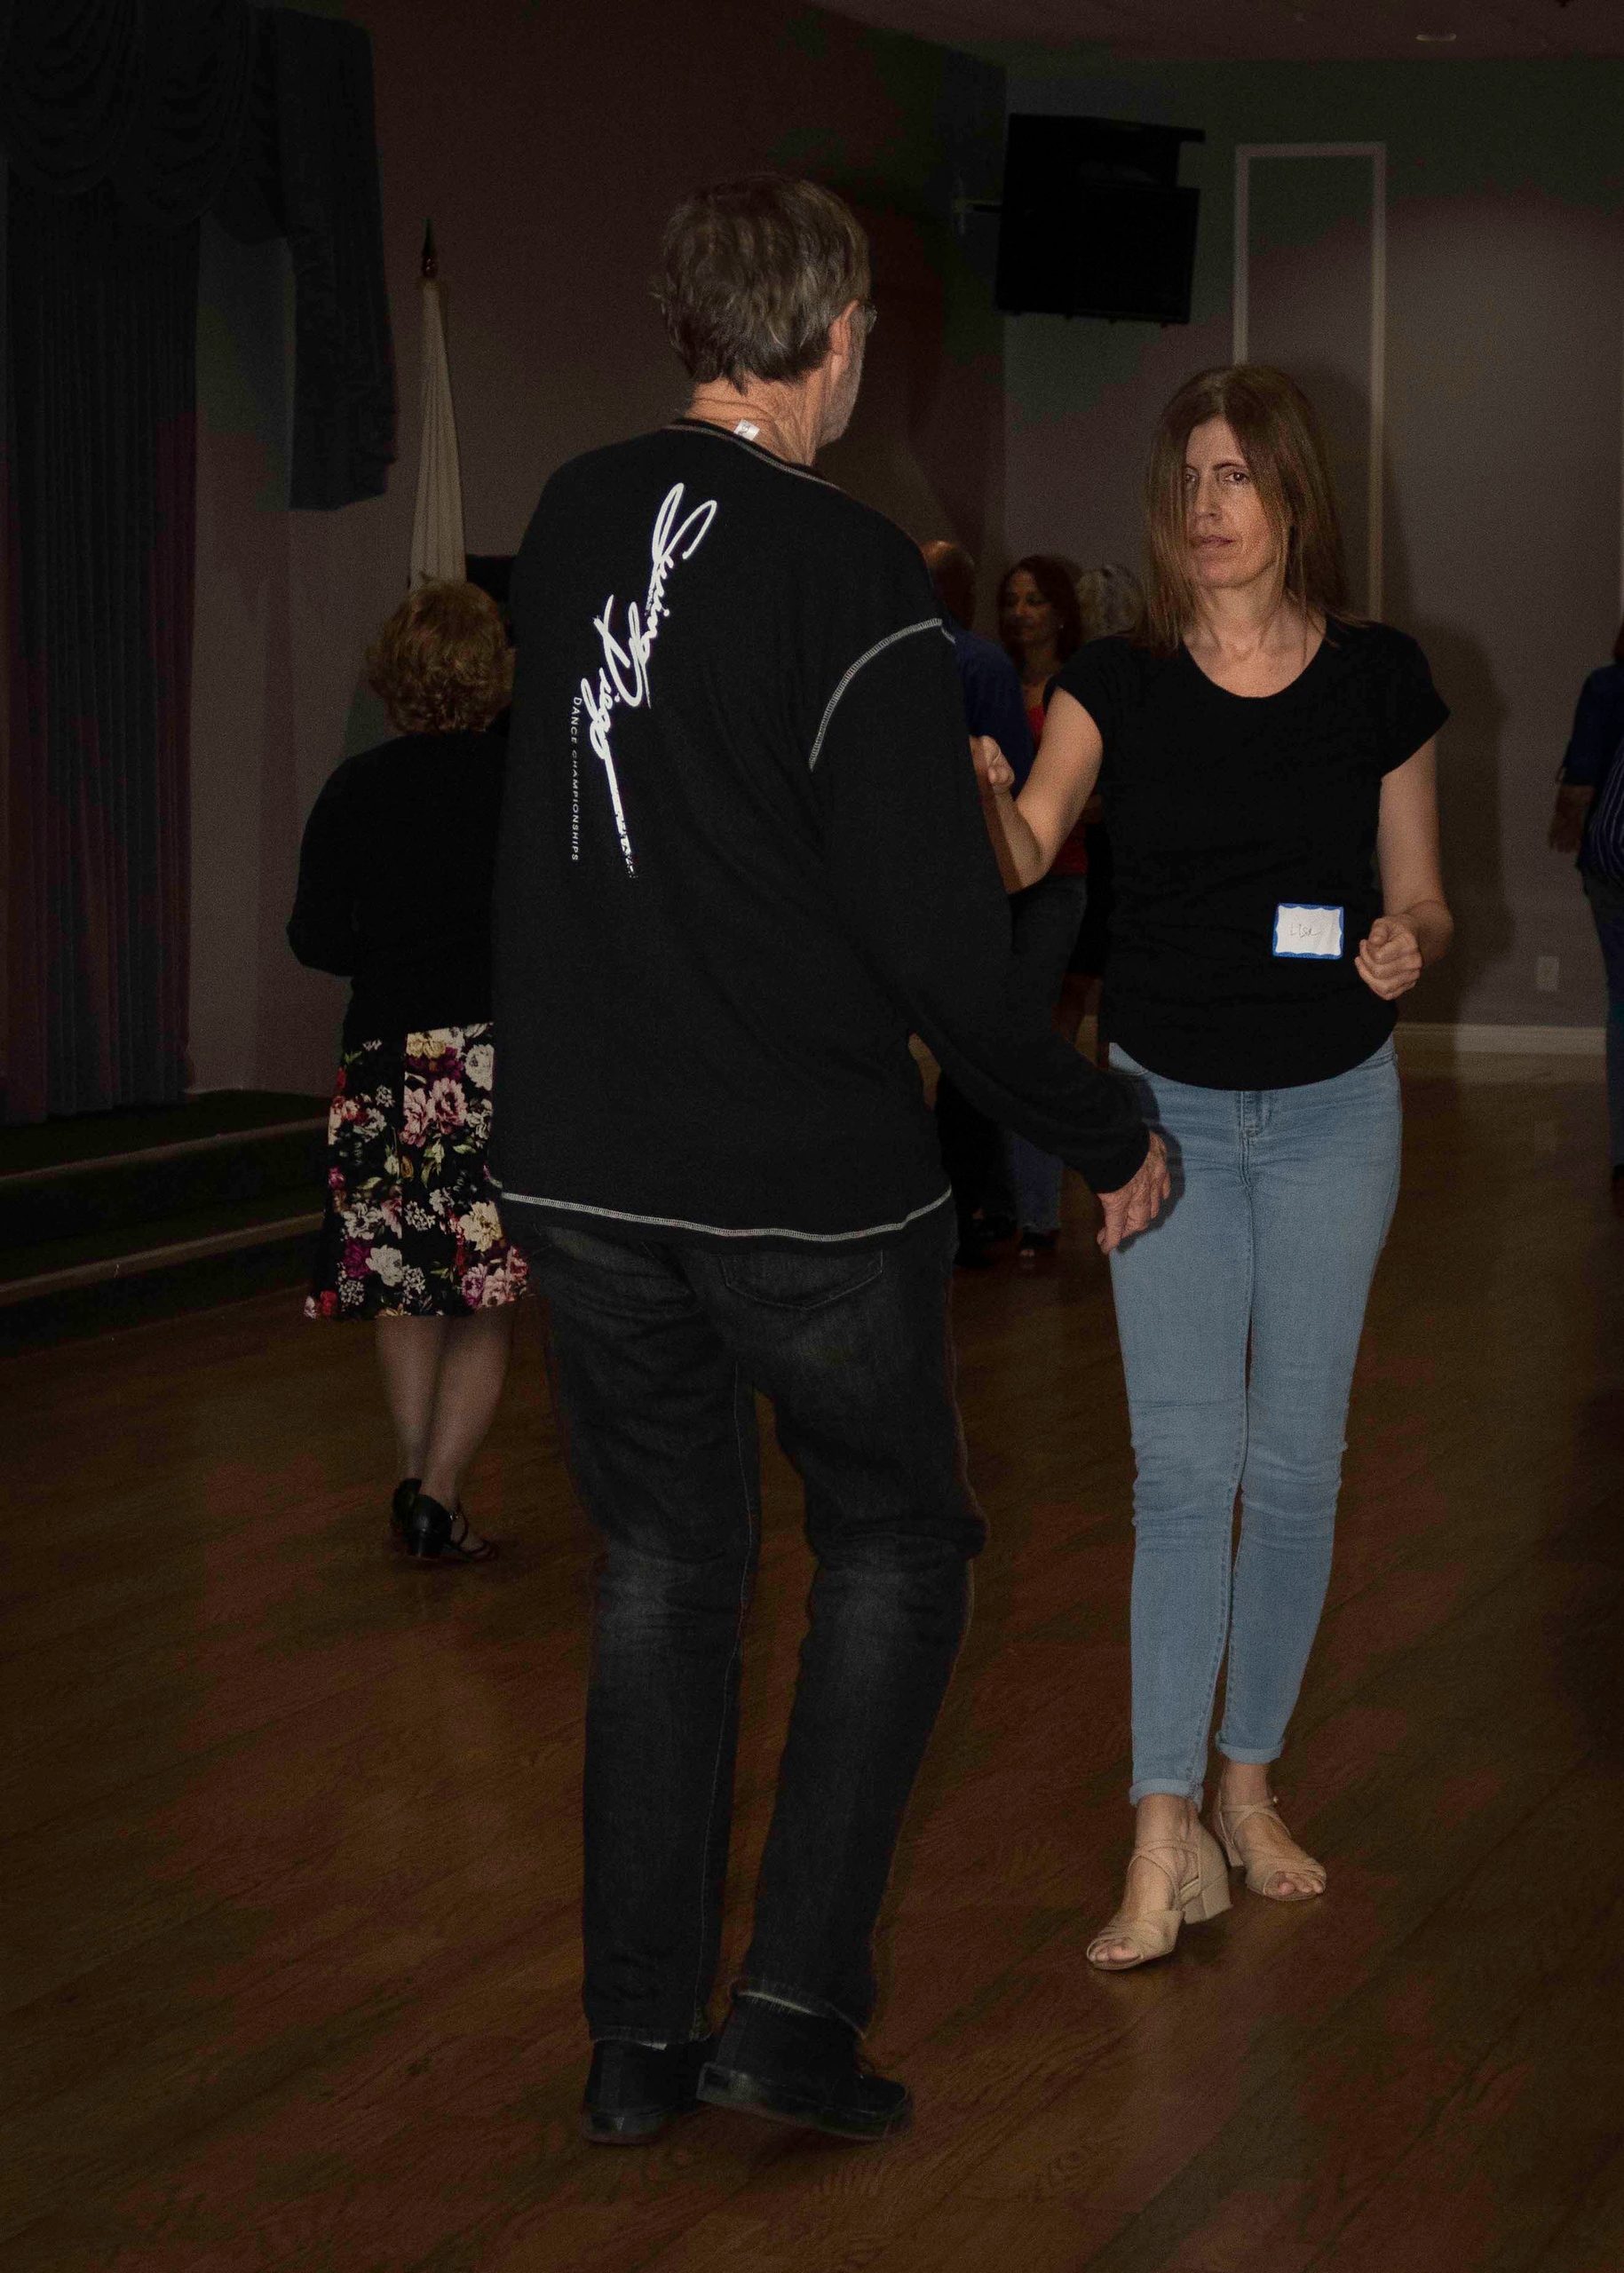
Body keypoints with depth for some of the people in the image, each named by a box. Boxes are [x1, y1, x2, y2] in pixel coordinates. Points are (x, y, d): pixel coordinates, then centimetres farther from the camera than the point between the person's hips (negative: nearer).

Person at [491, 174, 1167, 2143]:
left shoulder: (570, 521, 2)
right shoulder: (850, 577, -17)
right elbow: (941, 944, -18)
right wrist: (1106, 1137, -4)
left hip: (582, 1167, 5)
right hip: (809, 1178, -5)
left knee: (661, 1567, 16)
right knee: (895, 1544, 14)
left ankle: (640, 2037, 17)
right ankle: (796, 2002, 6)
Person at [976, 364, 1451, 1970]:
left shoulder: (1380, 681, -4)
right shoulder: (1117, 683, -6)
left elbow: (1419, 896, 4)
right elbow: (1024, 853, -20)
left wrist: (1405, 942, -18)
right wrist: (976, 790, -41)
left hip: (1332, 1111, 1)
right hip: (1167, 1109, -1)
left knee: (1295, 1459, 7)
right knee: (1182, 1463, -6)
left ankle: (1248, 1784, 23)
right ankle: (1164, 1838, -6)